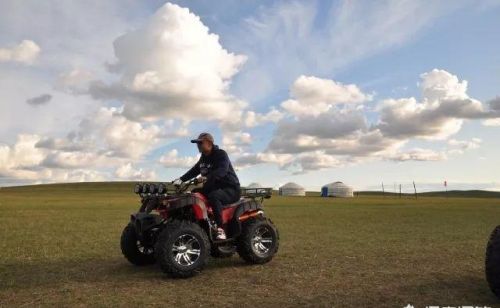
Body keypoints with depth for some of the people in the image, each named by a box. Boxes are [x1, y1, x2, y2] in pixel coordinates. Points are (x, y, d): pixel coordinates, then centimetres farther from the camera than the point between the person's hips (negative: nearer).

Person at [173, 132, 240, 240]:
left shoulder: (221, 154, -13)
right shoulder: (203, 157, 15)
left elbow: (222, 170, -30)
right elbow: (194, 170, 17)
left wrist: (206, 177, -46)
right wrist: (181, 179, 3)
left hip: (230, 189, -9)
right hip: (214, 188, 9)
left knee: (213, 196, -38)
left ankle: (220, 229, -36)